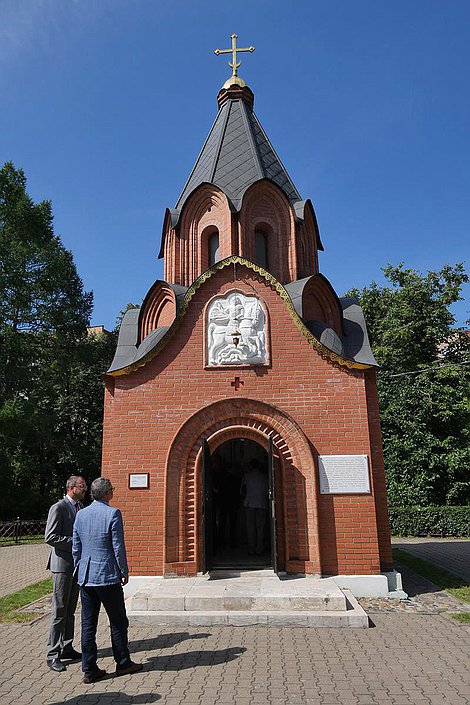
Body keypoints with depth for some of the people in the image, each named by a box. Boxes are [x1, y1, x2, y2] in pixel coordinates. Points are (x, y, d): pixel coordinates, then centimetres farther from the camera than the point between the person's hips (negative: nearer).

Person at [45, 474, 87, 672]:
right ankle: (52, 654, 7)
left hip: (76, 564, 8)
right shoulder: (58, 508, -14)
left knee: (70, 609, 15)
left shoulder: (80, 507, 11)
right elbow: (50, 538, -19)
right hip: (62, 565, -8)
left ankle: (66, 648, 25)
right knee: (59, 610, -2)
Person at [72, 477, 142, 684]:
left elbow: (76, 548, 9)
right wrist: (124, 571, -1)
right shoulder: (113, 514, -15)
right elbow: (118, 547, -13)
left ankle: (89, 670, 16)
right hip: (108, 576, -5)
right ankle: (123, 663, 21)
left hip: (85, 577, 6)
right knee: (118, 622, 10)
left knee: (88, 624, 11)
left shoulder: (81, 514, 3)